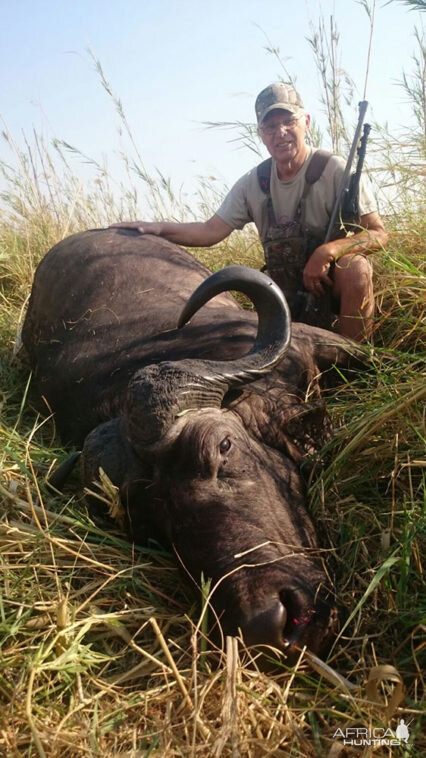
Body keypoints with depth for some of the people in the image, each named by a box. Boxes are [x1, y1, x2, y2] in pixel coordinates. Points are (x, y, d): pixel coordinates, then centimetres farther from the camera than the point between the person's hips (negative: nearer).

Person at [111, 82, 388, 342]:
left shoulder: (336, 171, -12)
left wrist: (328, 251, -31)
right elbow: (211, 231, -1)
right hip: (286, 294, 4)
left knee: (354, 266, -34)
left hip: (336, 283, -4)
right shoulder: (253, 184, 1)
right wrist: (159, 228, -14)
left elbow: (378, 234, -15)